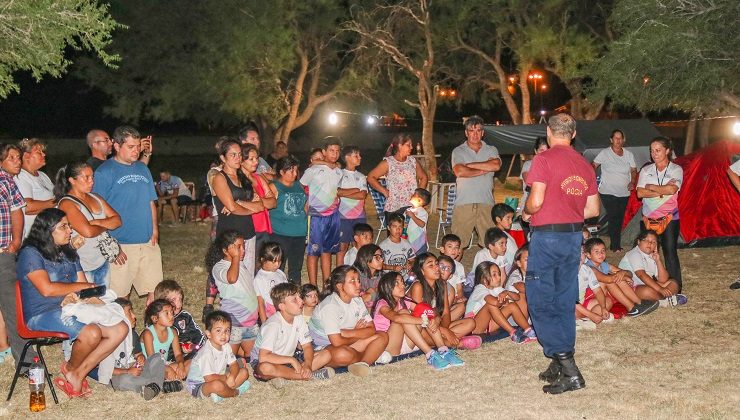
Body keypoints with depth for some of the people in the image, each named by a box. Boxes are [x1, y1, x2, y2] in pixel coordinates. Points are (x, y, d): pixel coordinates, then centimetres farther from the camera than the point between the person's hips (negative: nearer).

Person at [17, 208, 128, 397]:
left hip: (72, 309, 8)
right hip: (43, 313, -8)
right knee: (92, 333, -33)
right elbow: (46, 289, -18)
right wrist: (83, 286, -7)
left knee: (121, 329, -11)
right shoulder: (30, 253, -6)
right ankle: (71, 369, 0)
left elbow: (85, 288, 13)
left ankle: (78, 374, -7)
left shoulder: (69, 253, 18)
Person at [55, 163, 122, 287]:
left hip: (103, 262, 7)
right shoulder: (67, 203, -11)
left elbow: (117, 220, 4)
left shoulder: (95, 198, 11)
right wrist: (106, 225, -4)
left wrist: (97, 222, -14)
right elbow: (88, 231, -22)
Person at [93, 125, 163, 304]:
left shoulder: (143, 169, 13)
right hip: (120, 245, -5)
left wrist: (155, 232, 7)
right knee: (119, 297, -1)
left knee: (155, 292, 8)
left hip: (148, 243, 6)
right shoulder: (104, 172, -6)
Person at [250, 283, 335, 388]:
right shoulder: (273, 324, -25)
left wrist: (308, 365, -23)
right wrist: (291, 360, -30)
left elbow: (307, 346, -2)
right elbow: (263, 357, -35)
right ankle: (309, 375, -29)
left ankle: (285, 375, -20)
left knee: (326, 355, -8)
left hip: (288, 358, 7)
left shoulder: (299, 319, -3)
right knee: (265, 368, -43)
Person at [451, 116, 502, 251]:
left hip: (486, 203, 1)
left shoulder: (491, 150, 14)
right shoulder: (458, 151, 9)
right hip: (463, 203, -1)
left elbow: (496, 165, -8)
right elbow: (459, 171, -10)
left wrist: (469, 165, -5)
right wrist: (483, 170, -3)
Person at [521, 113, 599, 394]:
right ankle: (563, 365, 17)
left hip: (547, 235, -7)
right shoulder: (585, 165, 10)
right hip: (575, 235, 7)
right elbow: (593, 210, 11)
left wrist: (527, 213, 2)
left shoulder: (544, 159, -10)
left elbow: (536, 200, -18)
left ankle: (567, 367, -9)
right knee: (564, 302, 13)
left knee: (540, 302, -2)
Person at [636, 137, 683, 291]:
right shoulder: (646, 170, 7)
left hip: (669, 218, -3)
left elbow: (672, 189, -19)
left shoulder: (676, 170, 0)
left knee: (670, 252, -6)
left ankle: (676, 288, -2)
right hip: (649, 218, 3)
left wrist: (651, 187, -9)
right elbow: (640, 193, -7)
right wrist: (662, 191, -14)